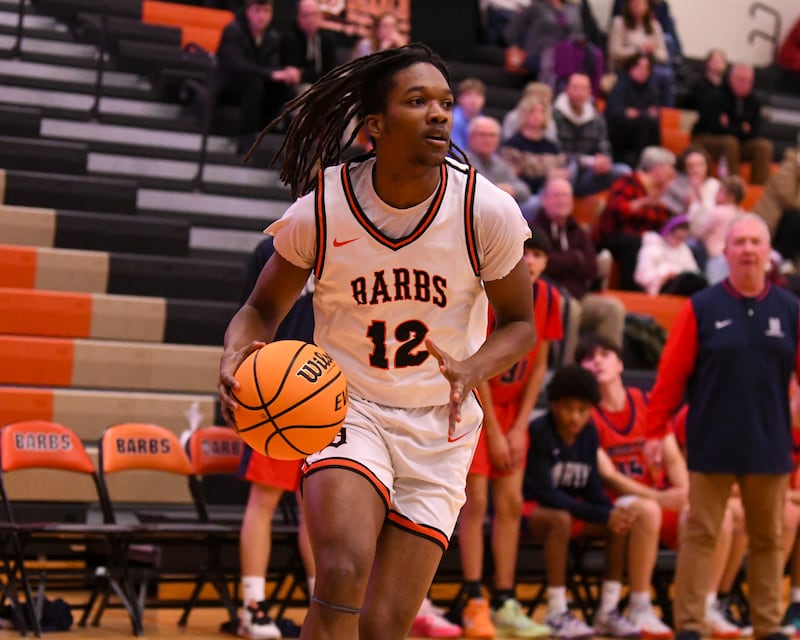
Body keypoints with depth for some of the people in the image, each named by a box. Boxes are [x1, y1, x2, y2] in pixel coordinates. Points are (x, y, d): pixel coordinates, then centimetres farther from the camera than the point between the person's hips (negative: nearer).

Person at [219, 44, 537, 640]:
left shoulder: (487, 210, -12)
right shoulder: (320, 210, -11)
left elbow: (520, 323, 2)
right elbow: (263, 307, 5)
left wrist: (472, 370, -19)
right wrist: (237, 355, -18)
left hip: (438, 429, 1)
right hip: (345, 409, -1)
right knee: (343, 569, -29)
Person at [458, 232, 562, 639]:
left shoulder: (548, 299, -4)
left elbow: (538, 365, 1)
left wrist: (520, 427, -3)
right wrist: (493, 433, -16)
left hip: (512, 407, 5)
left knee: (511, 503, 3)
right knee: (477, 500, -9)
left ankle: (504, 604, 7)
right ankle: (475, 605, -7)